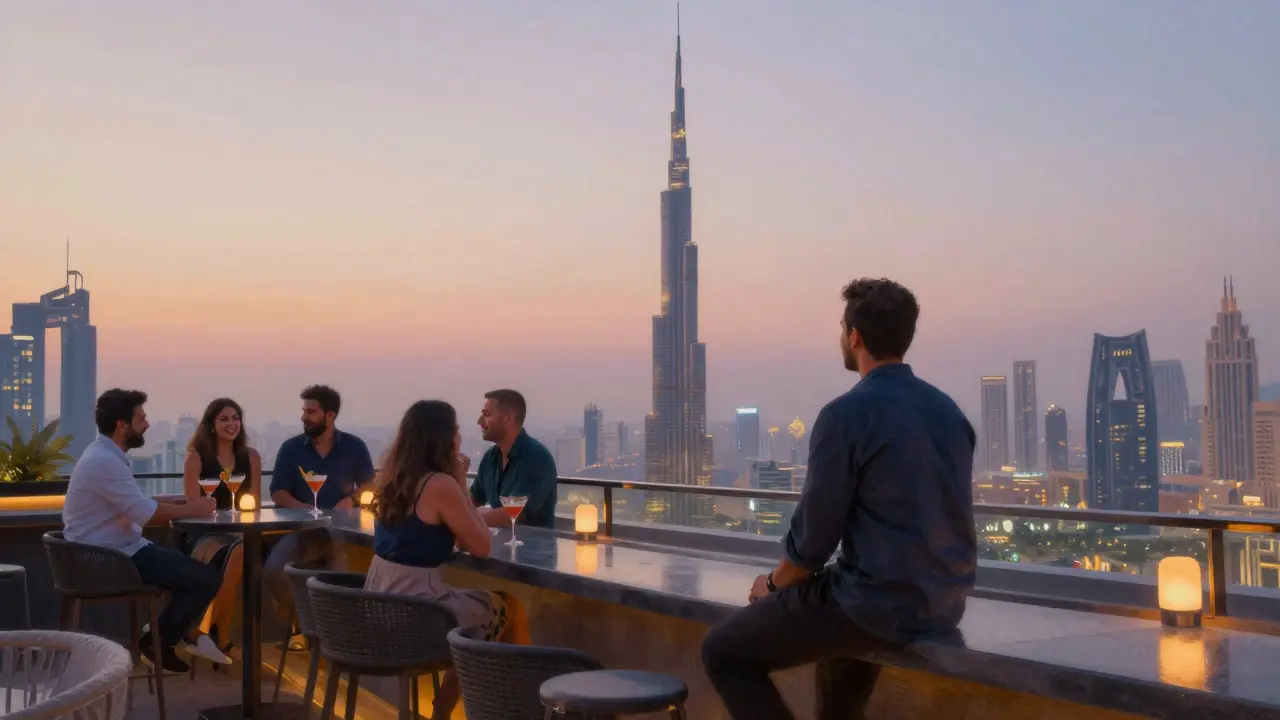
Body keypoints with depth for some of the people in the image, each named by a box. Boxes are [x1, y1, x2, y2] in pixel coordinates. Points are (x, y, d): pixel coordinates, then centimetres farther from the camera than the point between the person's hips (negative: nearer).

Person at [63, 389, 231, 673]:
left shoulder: (107, 455, 12)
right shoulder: (104, 460, -22)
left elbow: (137, 509, 13)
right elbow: (144, 511, -23)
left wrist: (183, 511, 1)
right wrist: (192, 510, -10)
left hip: (118, 549, 11)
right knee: (207, 578, -12)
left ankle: (184, 632, 19)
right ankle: (157, 643, 2)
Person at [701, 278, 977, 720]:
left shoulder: (846, 414, -16)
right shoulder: (948, 410, 7)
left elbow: (814, 532, -13)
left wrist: (775, 583, 7)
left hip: (881, 604, -8)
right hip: (943, 605, 8)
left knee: (724, 652, 6)